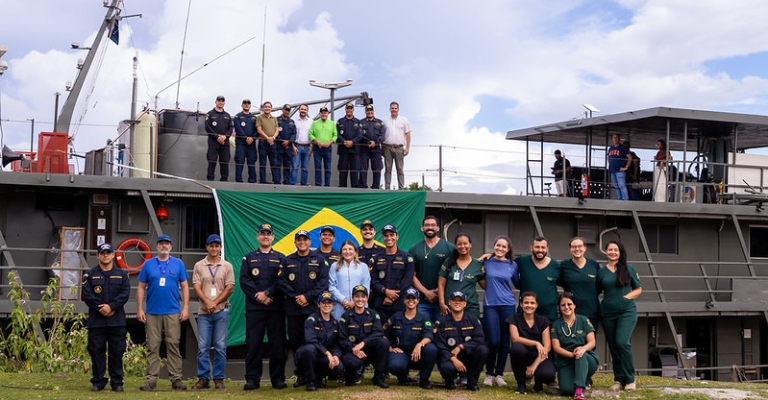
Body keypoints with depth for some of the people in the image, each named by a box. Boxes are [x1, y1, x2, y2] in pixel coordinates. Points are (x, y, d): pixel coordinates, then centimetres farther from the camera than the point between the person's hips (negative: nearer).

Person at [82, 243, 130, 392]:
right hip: (96, 320, 0)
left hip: (117, 320, 0)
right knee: (96, 351, 2)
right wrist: (101, 308, -13)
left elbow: (125, 294, -1)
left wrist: (111, 306, -15)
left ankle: (117, 382, 9)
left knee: (117, 352, 2)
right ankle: (98, 382, 10)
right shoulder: (90, 275, 8)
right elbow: (86, 294, -3)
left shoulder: (122, 274, 10)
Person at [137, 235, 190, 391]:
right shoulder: (148, 264, 8)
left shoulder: (178, 264, 8)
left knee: (173, 345, -1)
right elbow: (141, 287, 8)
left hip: (173, 312, -1)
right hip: (152, 312, 1)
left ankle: (176, 379, 2)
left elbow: (184, 286, 7)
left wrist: (186, 307, -2)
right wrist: (139, 309, 0)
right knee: (152, 347, 1)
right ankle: (151, 380, 3)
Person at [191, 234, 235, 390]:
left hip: (221, 312, -1)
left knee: (220, 347, -1)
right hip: (204, 312, 1)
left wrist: (215, 303, -9)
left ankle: (219, 379, 5)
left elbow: (229, 288, 1)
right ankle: (203, 378, 6)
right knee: (202, 347, 0)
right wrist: (207, 302, -13)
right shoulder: (199, 266, 8)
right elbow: (196, 287, 2)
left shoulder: (227, 266, 7)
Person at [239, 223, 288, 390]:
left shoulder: (281, 258, 12)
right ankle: (252, 379, 3)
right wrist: (259, 296, -10)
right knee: (253, 343, -2)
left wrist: (267, 293, -13)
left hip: (276, 307, 0)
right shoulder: (249, 258, 13)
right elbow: (244, 281, 2)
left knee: (277, 344, 0)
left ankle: (278, 378, 6)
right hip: (254, 307, 0)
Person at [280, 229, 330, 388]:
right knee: (295, 342, 3)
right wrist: (296, 297, -8)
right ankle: (301, 376, 10)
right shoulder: (288, 261, 12)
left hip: (313, 307, -2)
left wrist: (307, 297, -10)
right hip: (293, 308, 2)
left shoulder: (319, 259, 7)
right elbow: (282, 282, 4)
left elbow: (323, 282, -2)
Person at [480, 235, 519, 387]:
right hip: (490, 305, -1)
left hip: (508, 306, 2)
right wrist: (481, 260, 5)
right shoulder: (487, 262, 4)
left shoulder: (513, 265, 6)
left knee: (505, 342, 3)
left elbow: (518, 284, 18)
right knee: (493, 341, -9)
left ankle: (499, 374, 14)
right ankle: (489, 374, 7)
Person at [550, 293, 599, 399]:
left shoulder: (583, 320, 6)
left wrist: (584, 348, -26)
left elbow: (592, 342, -2)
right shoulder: (556, 325, 7)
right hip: (565, 362, 1)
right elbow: (556, 347, -2)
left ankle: (579, 390, -40)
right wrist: (571, 354, -22)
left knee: (581, 355, -39)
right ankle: (583, 380, 7)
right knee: (567, 390, -27)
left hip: (587, 359, 0)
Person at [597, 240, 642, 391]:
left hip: (627, 312, -3)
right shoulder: (601, 272, 8)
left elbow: (638, 289, 7)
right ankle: (619, 380, 15)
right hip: (608, 314, 3)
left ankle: (629, 379, -5)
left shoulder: (628, 269, 3)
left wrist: (627, 297, -8)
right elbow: (596, 292, 14)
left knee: (622, 342, -19)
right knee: (613, 346, 5)